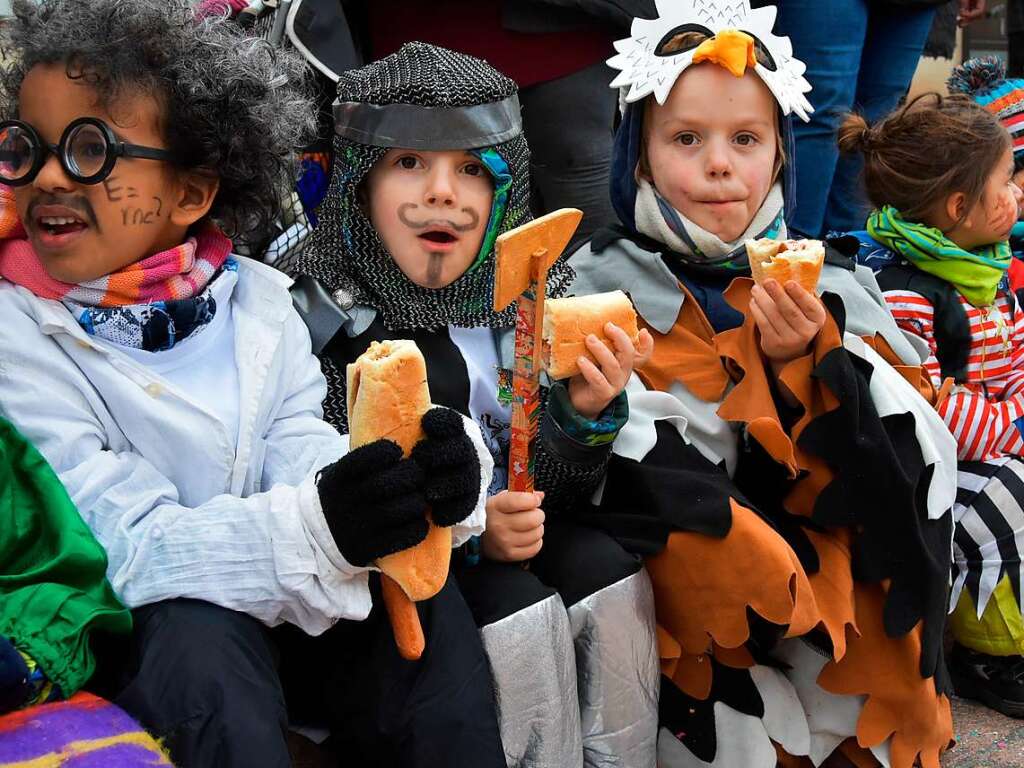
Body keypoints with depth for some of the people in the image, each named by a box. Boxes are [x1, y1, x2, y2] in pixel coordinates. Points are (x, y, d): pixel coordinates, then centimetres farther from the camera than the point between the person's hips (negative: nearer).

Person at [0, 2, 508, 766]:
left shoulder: (259, 303, -1)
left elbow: (305, 463, -9)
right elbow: (121, 547, -23)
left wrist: (428, 481, -32)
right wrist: (314, 529, -40)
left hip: (282, 610, 4)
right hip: (132, 639, -4)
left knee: (424, 602, -16)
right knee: (196, 634, -33)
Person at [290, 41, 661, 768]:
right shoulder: (325, 314, -13)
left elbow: (555, 492, 2)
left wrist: (587, 411, -18)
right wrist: (466, 532, -27)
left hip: (514, 533, 5)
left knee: (613, 577, -19)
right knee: (521, 612, -26)